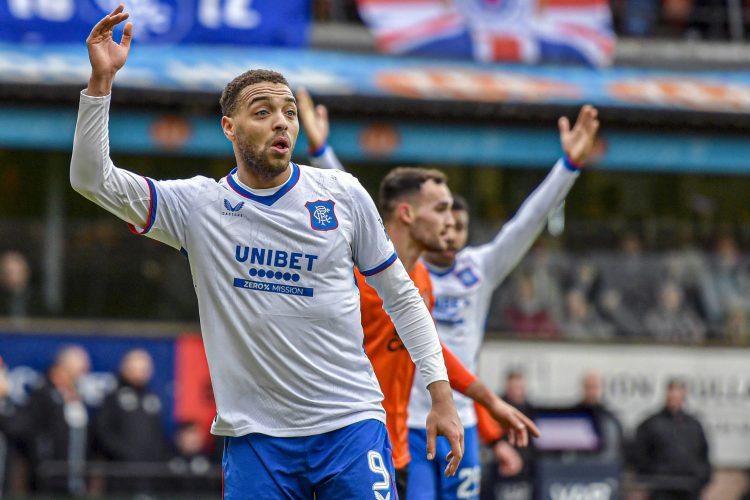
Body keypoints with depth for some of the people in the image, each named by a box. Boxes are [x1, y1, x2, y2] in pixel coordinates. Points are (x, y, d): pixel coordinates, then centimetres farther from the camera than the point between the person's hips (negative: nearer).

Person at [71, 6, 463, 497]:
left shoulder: (343, 195, 4)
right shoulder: (199, 205, 1)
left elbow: (401, 295, 12)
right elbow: (92, 178, -7)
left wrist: (442, 395, 7)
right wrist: (101, 80, -18)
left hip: (352, 425, 0)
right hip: (255, 438, 0)